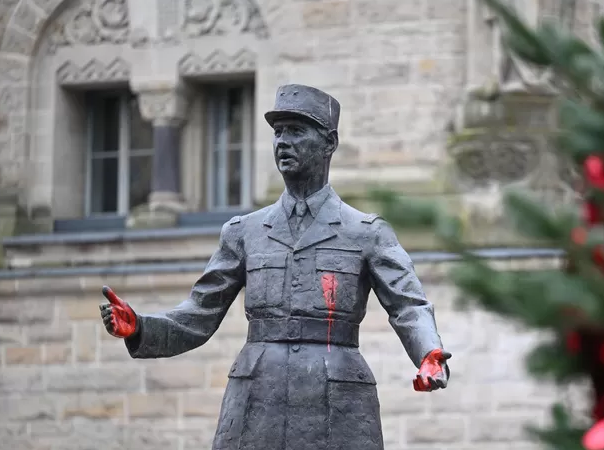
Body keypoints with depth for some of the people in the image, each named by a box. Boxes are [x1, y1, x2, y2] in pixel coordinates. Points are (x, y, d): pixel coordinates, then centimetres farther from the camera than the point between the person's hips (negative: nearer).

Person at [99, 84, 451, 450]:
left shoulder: (367, 234, 7)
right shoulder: (245, 232, 15)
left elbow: (410, 309, -6)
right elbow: (197, 321, 15)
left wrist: (432, 360, -28)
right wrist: (137, 329, -5)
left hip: (337, 419, -2)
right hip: (258, 415, 3)